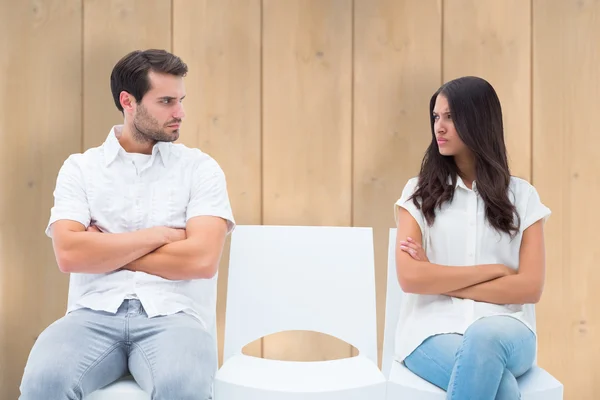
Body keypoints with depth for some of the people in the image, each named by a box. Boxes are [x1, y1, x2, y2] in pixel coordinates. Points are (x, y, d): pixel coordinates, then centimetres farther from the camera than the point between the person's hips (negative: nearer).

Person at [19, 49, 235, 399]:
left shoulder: (201, 168, 6)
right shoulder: (80, 168, 10)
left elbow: (202, 259, -8)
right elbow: (69, 254, -5)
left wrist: (103, 252, -2)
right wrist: (157, 235, -4)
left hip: (173, 314, -1)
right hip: (96, 313, 1)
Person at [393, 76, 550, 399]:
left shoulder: (522, 196, 9)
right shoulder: (419, 191, 7)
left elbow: (530, 287, -1)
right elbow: (410, 277, -7)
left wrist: (440, 280, -7)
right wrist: (493, 270, -6)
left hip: (503, 328, 1)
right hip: (435, 328, -1)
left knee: (485, 337, -37)